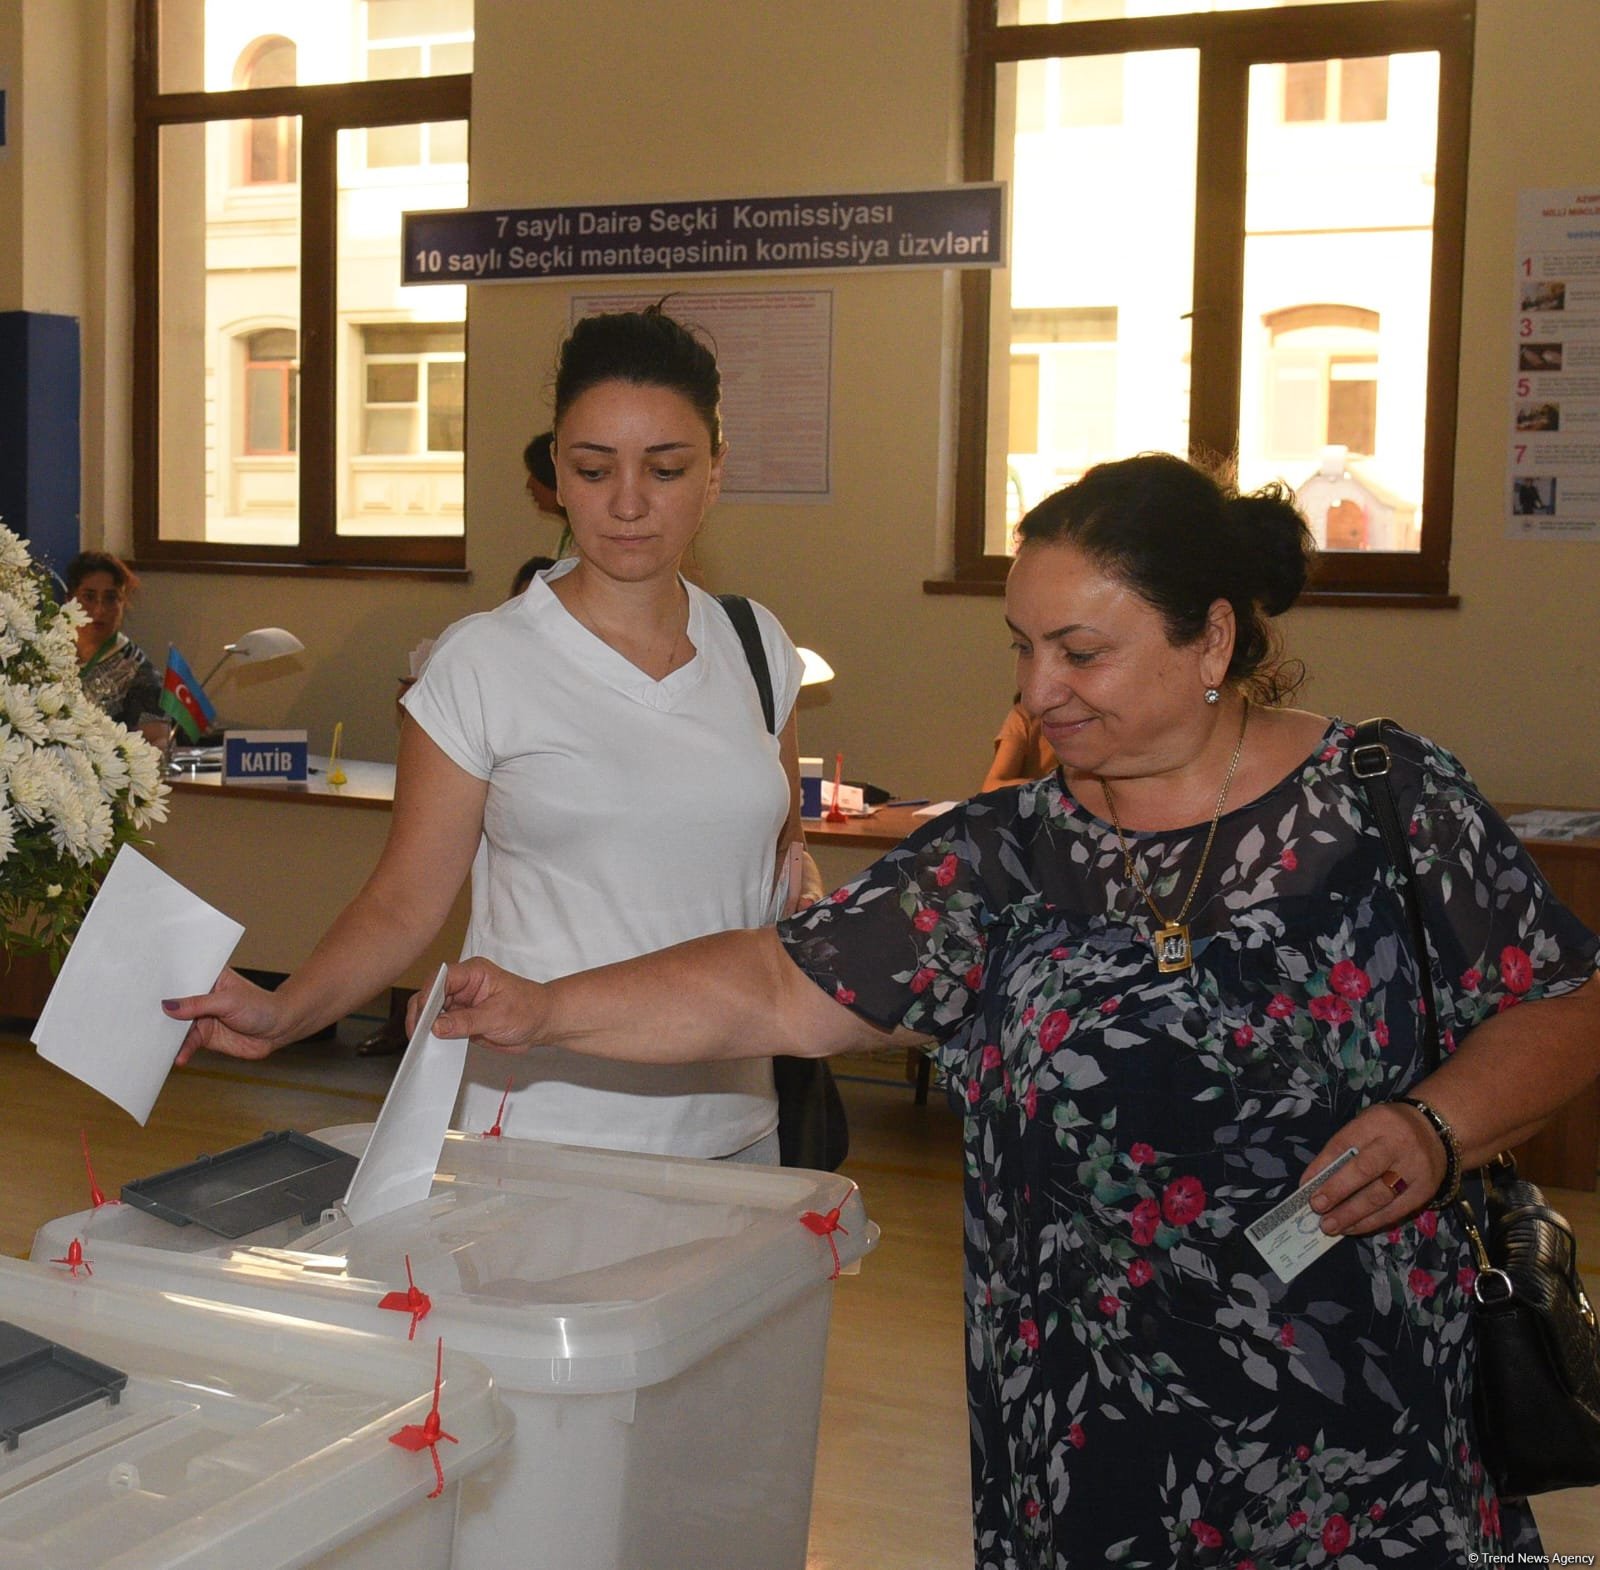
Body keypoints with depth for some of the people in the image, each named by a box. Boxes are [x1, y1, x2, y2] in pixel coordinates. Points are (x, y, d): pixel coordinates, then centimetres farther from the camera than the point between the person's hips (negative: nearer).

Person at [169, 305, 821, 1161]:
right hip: (539, 1121, -4)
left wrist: (803, 892, 0)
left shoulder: (755, 646, 7)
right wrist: (281, 1013, -20)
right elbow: (404, 901, -5)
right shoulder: (482, 664, -6)